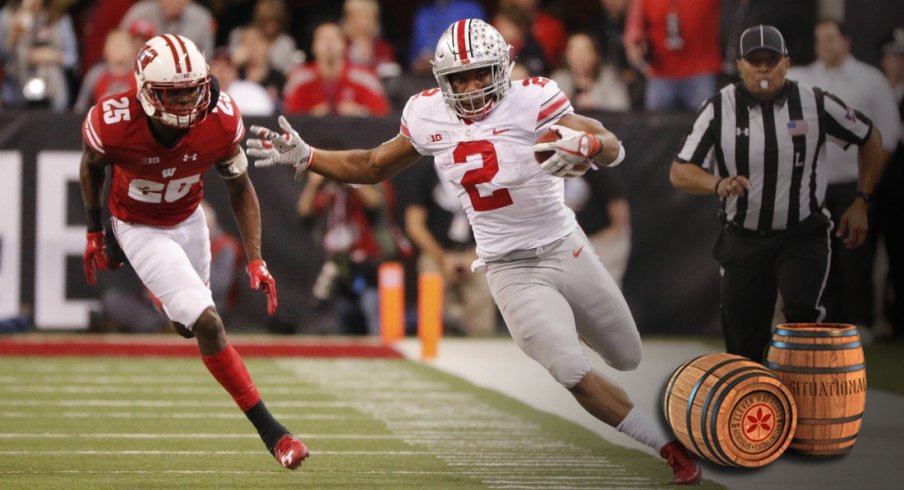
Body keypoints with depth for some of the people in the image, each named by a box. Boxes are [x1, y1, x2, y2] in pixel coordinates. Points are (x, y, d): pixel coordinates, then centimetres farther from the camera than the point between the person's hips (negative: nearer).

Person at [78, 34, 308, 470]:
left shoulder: (221, 121, -26)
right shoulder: (114, 123, -33)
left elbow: (240, 188, -8)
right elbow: (92, 166, -7)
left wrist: (255, 260, -14)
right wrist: (94, 232, 4)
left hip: (189, 220, 4)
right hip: (140, 229, -4)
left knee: (187, 324, 18)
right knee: (207, 324, -16)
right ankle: (271, 432, -11)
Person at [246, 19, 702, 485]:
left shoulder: (530, 101, -19)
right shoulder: (428, 116, -7)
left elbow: (614, 149, -29)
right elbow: (373, 167, 10)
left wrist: (586, 145, -52)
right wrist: (303, 157, 0)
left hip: (565, 249, -1)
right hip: (510, 270, 1)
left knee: (627, 359, 15)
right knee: (574, 375, -14)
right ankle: (672, 449, 2)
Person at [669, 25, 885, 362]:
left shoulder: (815, 104, -8)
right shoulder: (719, 109, -7)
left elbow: (870, 139, 8)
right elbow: (680, 172, -11)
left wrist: (861, 203, 2)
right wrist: (718, 185, -32)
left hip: (803, 236, -1)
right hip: (743, 241, 1)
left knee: (802, 312, -26)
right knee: (743, 345, 5)